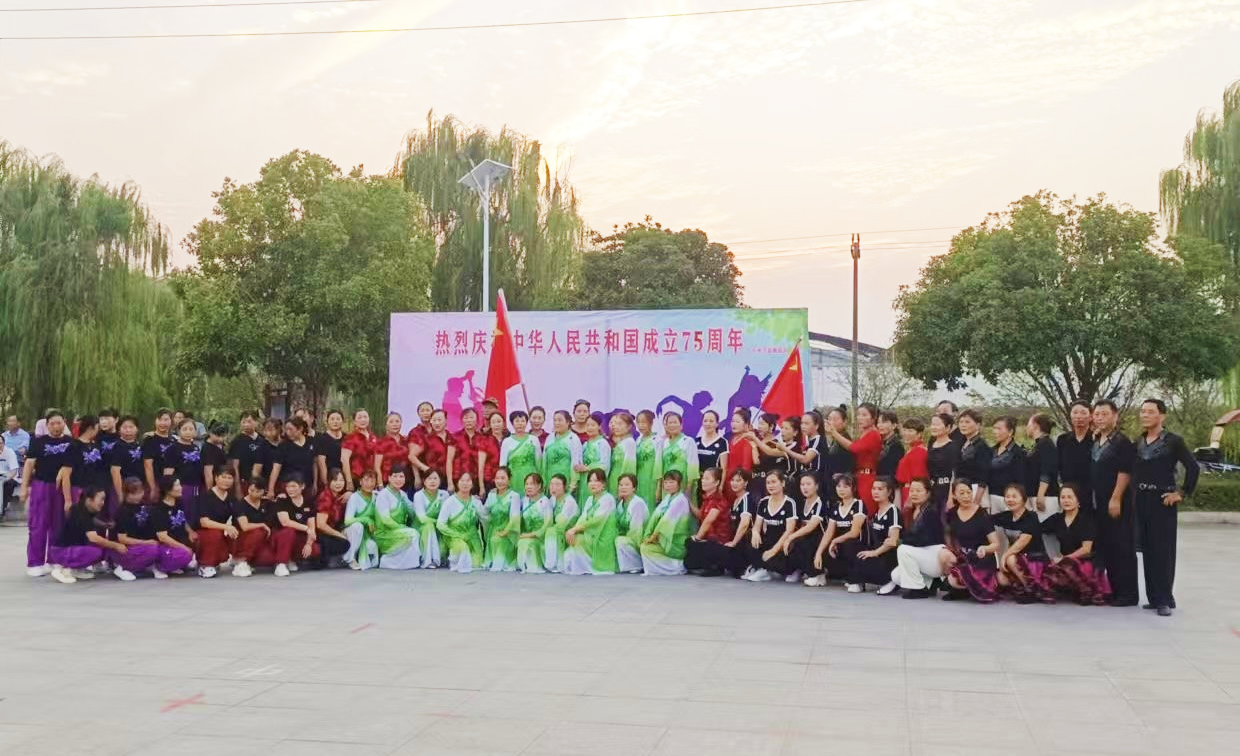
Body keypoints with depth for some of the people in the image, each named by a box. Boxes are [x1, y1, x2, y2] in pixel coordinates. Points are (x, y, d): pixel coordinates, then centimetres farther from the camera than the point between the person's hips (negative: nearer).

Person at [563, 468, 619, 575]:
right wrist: (573, 530, -18)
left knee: (576, 539, -22)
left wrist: (574, 529, -22)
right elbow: (582, 519, 3)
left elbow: (596, 520, -19)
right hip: (590, 536, 7)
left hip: (602, 541, -7)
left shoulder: (608, 499, -9)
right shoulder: (589, 499, 15)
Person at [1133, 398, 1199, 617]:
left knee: (1163, 550, -4)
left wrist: (1182, 493, -10)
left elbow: (1194, 467, -9)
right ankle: (1153, 597, 14)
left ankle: (1165, 600, -1)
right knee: (1147, 549, 7)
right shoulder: (1138, 442, 10)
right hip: (1142, 501, 5)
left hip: (1163, 500, -5)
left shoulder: (1173, 441, -6)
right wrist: (1135, 495, 5)